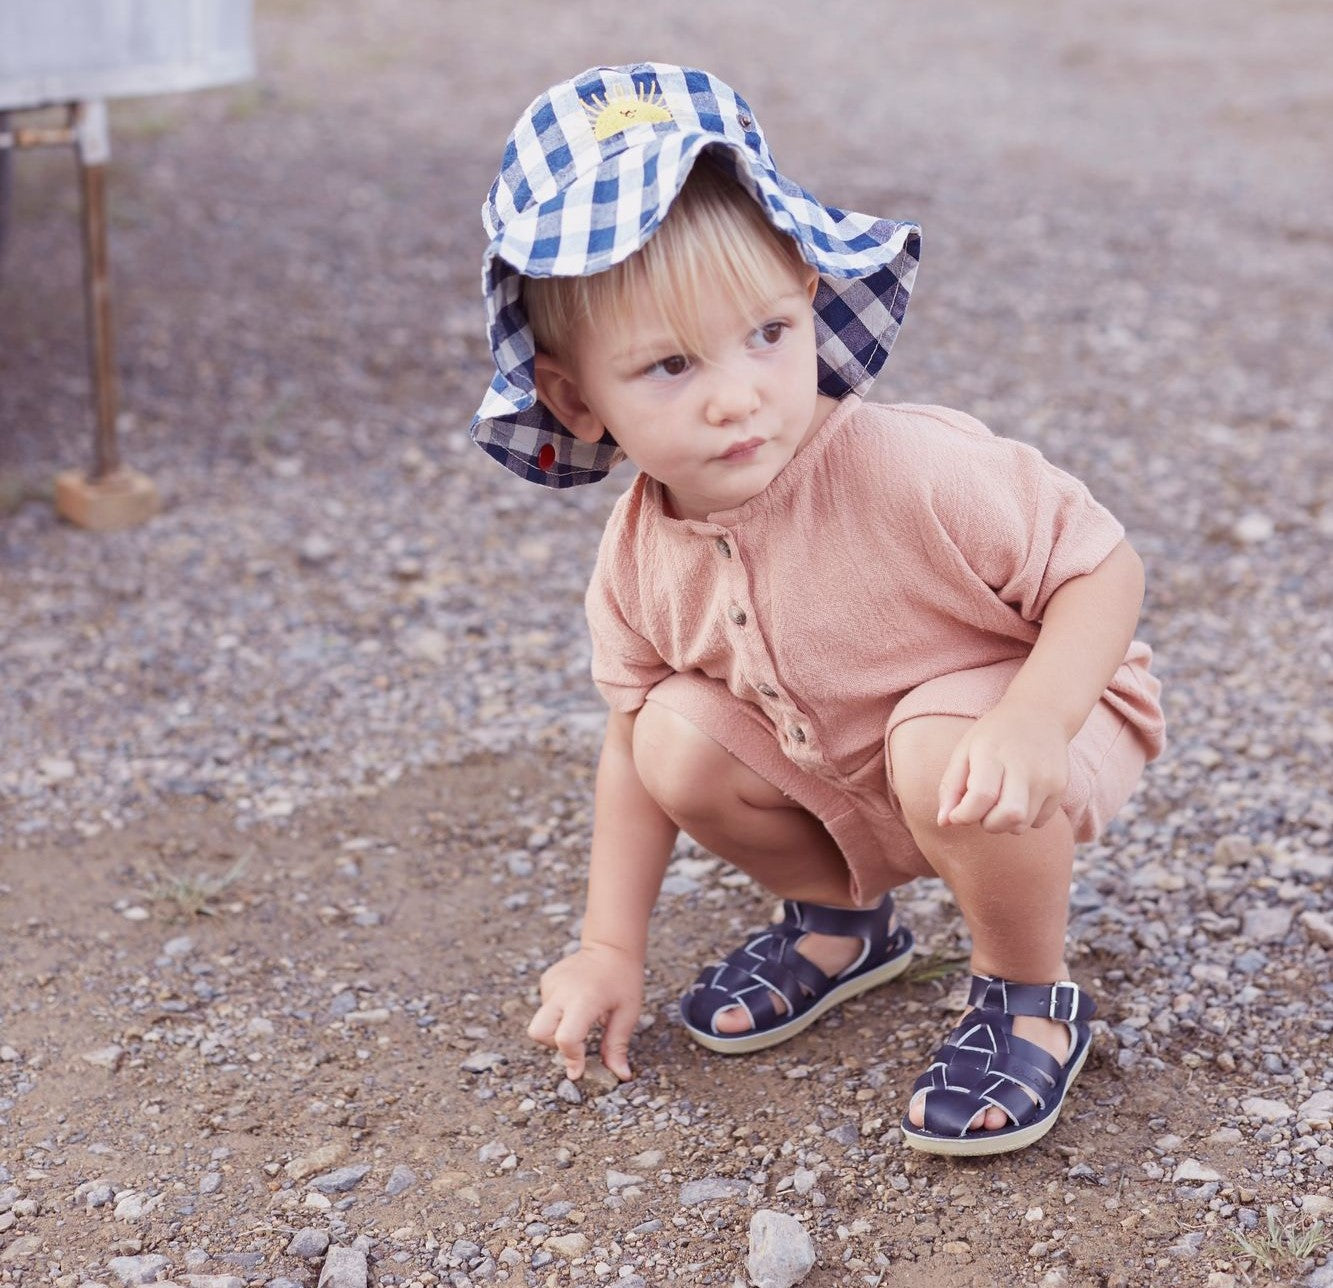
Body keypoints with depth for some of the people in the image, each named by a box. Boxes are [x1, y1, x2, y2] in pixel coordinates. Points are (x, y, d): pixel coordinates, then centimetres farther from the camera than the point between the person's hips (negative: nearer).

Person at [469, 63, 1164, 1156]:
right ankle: (841, 920, 14)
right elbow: (628, 747, -1)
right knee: (681, 735, -15)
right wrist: (611, 951, -2)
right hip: (837, 778, 6)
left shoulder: (915, 471, -34)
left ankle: (1030, 997, -6)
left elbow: (1103, 567, -25)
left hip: (1039, 705, -5)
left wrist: (1034, 721, -43)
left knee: (946, 756, -36)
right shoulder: (640, 558, -15)